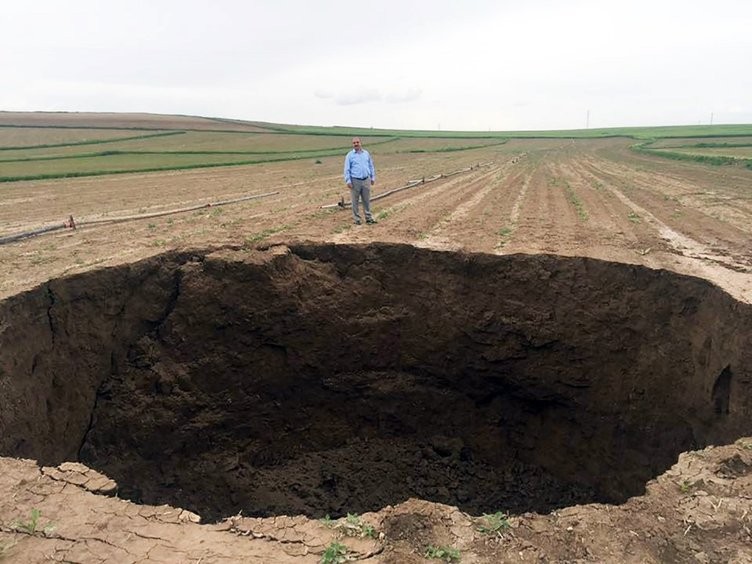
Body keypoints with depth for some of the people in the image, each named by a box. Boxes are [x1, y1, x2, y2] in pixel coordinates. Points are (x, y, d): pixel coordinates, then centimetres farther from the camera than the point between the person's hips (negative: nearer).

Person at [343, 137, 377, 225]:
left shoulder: (366, 153, 9)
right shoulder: (350, 155, 0)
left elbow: (371, 166, 15)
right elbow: (347, 169, -2)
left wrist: (373, 177, 12)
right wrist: (348, 181, -9)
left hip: (366, 180, 3)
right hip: (355, 181, -3)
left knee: (367, 200, 7)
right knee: (355, 201, 3)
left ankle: (369, 218, 14)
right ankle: (356, 219, 11)